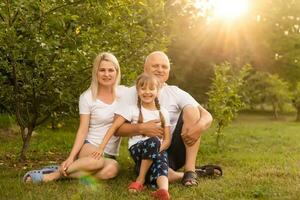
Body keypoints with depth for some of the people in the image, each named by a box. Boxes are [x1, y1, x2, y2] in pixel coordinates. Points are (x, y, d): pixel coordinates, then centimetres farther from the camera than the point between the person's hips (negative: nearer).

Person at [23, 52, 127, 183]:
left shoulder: (123, 92, 2)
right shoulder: (87, 97, -5)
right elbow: (83, 130, -8)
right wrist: (71, 157, -18)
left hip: (110, 153, 3)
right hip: (89, 146, -2)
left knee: (112, 168, -35)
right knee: (98, 160, -40)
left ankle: (65, 173, -20)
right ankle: (55, 173, -20)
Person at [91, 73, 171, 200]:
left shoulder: (163, 113, 12)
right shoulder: (132, 110, 3)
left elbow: (167, 139, 9)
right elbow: (114, 128, -3)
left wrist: (157, 150, -12)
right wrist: (101, 148, -13)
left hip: (158, 150, 2)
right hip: (137, 148, -2)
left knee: (161, 159, -33)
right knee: (153, 141, -36)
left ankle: (163, 190, -57)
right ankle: (141, 179, -22)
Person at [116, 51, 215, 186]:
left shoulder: (176, 93, 4)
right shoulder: (133, 93, 1)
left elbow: (207, 116, -4)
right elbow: (117, 128, -5)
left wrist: (200, 126, -28)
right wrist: (141, 128, -23)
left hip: (175, 149, 3)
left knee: (191, 109, -19)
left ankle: (190, 170, -18)